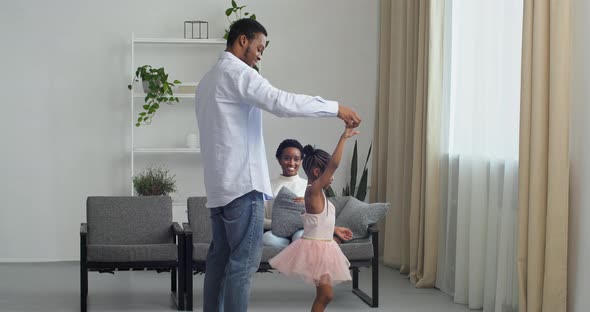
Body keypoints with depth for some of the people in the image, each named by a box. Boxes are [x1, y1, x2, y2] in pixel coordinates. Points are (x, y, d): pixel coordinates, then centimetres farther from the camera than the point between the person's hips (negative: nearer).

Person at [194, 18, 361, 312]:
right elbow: (280, 101, -22)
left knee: (220, 256, 10)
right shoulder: (236, 72, -9)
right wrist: (335, 108, -18)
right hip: (242, 181, -10)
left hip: (220, 182, 10)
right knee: (244, 261, -8)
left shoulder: (208, 79, 22)